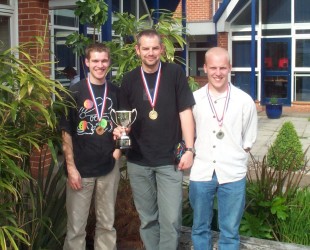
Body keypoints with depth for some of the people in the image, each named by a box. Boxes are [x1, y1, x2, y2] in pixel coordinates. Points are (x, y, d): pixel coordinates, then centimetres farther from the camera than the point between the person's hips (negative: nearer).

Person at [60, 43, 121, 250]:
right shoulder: (75, 92, -5)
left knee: (107, 224, 14)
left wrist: (118, 148, 2)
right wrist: (71, 167, -12)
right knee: (76, 226, 4)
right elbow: (66, 132, -6)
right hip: (81, 169, -3)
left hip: (109, 168, 3)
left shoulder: (116, 92, 5)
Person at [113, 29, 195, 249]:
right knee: (147, 219, 14)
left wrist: (189, 149, -9)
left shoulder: (175, 73, -3)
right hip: (138, 161, 3)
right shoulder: (129, 80, 4)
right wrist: (121, 129, -10)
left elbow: (185, 112, -4)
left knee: (171, 219, -1)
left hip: (170, 160, -2)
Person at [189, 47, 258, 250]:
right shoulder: (194, 99, 0)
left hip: (232, 174, -1)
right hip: (201, 173, 1)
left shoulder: (244, 101, -3)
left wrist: (235, 159, 0)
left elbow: (249, 140, 6)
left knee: (230, 232, 10)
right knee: (200, 227, 15)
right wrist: (192, 154, 2)